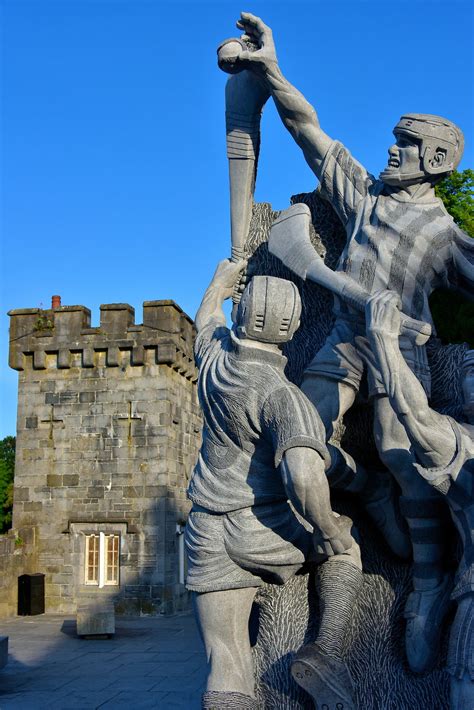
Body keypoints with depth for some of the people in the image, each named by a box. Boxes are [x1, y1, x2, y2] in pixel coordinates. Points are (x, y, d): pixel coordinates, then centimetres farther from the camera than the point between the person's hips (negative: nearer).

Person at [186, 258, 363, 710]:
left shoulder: (214, 358, 3)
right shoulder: (280, 394, -17)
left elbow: (206, 321, 28)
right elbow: (302, 473, -32)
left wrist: (220, 281, 47)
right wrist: (330, 531, -15)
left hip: (207, 538, 5)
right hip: (265, 532, -5)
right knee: (344, 547, 25)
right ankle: (326, 650, 8)